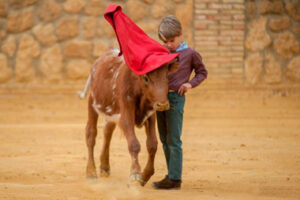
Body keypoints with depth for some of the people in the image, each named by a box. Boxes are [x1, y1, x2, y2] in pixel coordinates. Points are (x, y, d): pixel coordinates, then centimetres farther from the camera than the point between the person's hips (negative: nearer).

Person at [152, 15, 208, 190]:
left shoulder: (190, 54, -4)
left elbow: (202, 73, 7)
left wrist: (190, 84, -8)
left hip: (176, 98, -6)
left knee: (173, 140, -6)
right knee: (165, 140, 12)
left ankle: (175, 179, -4)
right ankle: (172, 174, 21)